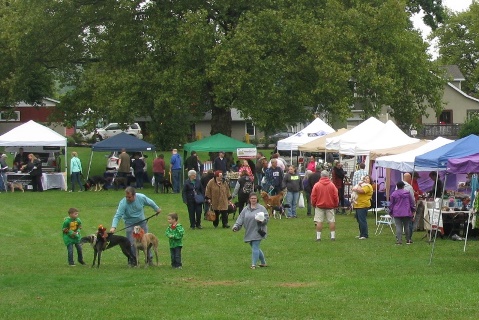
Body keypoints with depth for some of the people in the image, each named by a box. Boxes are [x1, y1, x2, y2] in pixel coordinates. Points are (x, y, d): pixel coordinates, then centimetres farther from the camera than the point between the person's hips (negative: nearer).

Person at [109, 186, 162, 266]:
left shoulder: (141, 197, -19)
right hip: (130, 224, -3)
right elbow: (117, 216, -31)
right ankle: (133, 260, 8)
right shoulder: (123, 203, -27)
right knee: (132, 243, -8)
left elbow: (150, 203, 2)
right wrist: (113, 227, -44)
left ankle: (149, 259, 26)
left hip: (142, 222, 3)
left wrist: (157, 209, 18)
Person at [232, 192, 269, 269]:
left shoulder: (261, 208, -1)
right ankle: (263, 262, 28)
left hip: (257, 232, -5)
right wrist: (236, 226, -7)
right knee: (256, 248, 13)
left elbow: (266, 218, -4)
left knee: (255, 248, -12)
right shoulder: (246, 209, 10)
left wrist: (261, 220, -24)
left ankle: (254, 264, -10)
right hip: (249, 233, 5)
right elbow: (240, 219, 6)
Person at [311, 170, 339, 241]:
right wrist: (335, 205, 12)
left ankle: (318, 236, 0)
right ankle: (333, 236, 4)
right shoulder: (332, 185, -3)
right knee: (332, 221, 6)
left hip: (319, 206, -1)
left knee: (319, 222, 2)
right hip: (330, 206, 1)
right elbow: (336, 197, -1)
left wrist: (313, 204, 12)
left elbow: (313, 196, -2)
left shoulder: (316, 185, -5)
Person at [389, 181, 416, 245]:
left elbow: (391, 204, 2)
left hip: (397, 213, -2)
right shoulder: (407, 193, 0)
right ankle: (408, 240, 17)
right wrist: (413, 210, 19)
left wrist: (391, 212, 14)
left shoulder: (393, 194, -4)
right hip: (406, 213, 2)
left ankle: (399, 240, -11)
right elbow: (412, 202, 8)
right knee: (407, 226, 11)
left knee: (398, 227, -4)